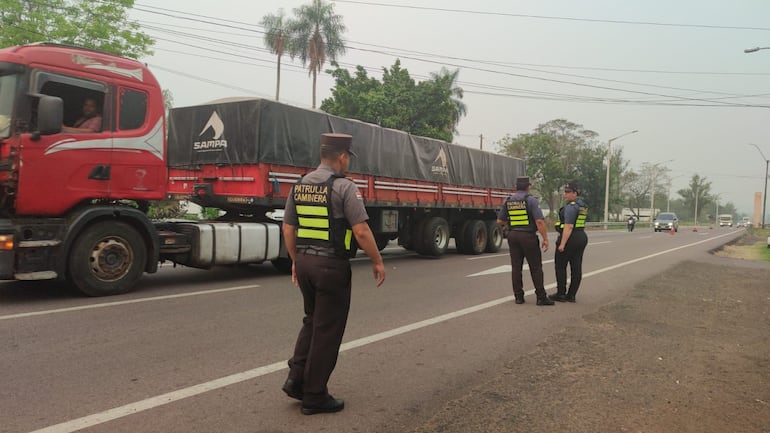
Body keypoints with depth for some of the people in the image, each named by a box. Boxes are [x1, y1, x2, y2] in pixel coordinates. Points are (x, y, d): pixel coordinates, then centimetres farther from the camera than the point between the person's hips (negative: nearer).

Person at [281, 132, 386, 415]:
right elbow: (361, 231, -17)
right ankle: (314, 396, 14)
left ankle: (296, 379, 17)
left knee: (312, 322, 23)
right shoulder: (344, 187, -13)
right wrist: (377, 262, -5)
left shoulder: (300, 186, 7)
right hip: (332, 266, -7)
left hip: (305, 262, 7)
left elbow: (288, 229, 11)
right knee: (327, 330, 5)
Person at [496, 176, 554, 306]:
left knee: (516, 267, 8)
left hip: (513, 235, 5)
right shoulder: (530, 199, -9)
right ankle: (541, 297, 2)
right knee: (536, 267, 1)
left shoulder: (508, 201, 6)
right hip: (528, 236, -5)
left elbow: (500, 221, 11)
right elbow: (539, 221, -16)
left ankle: (518, 296, 9)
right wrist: (545, 239, -11)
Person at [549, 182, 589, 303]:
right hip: (581, 237, 9)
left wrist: (562, 243, -22)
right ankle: (571, 295, 12)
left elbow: (568, 227, -22)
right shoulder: (582, 205, 13)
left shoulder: (571, 206, -17)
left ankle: (561, 294, 4)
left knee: (560, 266, 1)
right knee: (576, 267, 7)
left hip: (570, 238, -9)